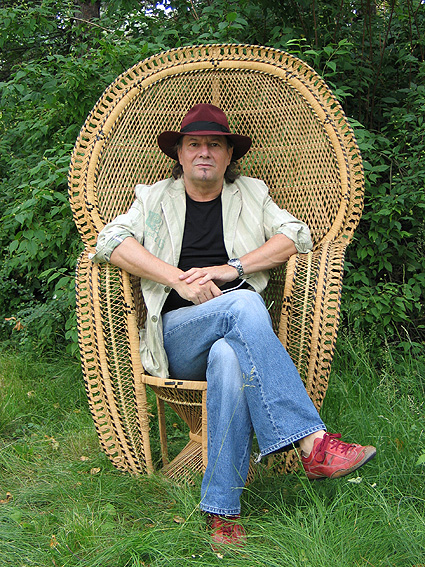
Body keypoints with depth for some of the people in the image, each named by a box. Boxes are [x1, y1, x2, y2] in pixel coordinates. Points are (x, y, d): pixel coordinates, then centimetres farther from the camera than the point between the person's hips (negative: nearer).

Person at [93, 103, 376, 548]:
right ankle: (312, 442, -41)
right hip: (176, 336, -1)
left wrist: (230, 269, -7)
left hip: (236, 332, 1)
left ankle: (222, 511, -34)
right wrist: (181, 279, -13)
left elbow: (297, 236, 7)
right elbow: (111, 241, -1)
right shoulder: (155, 198, 17)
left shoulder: (251, 195, 22)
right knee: (243, 303, -35)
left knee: (229, 356, -38)